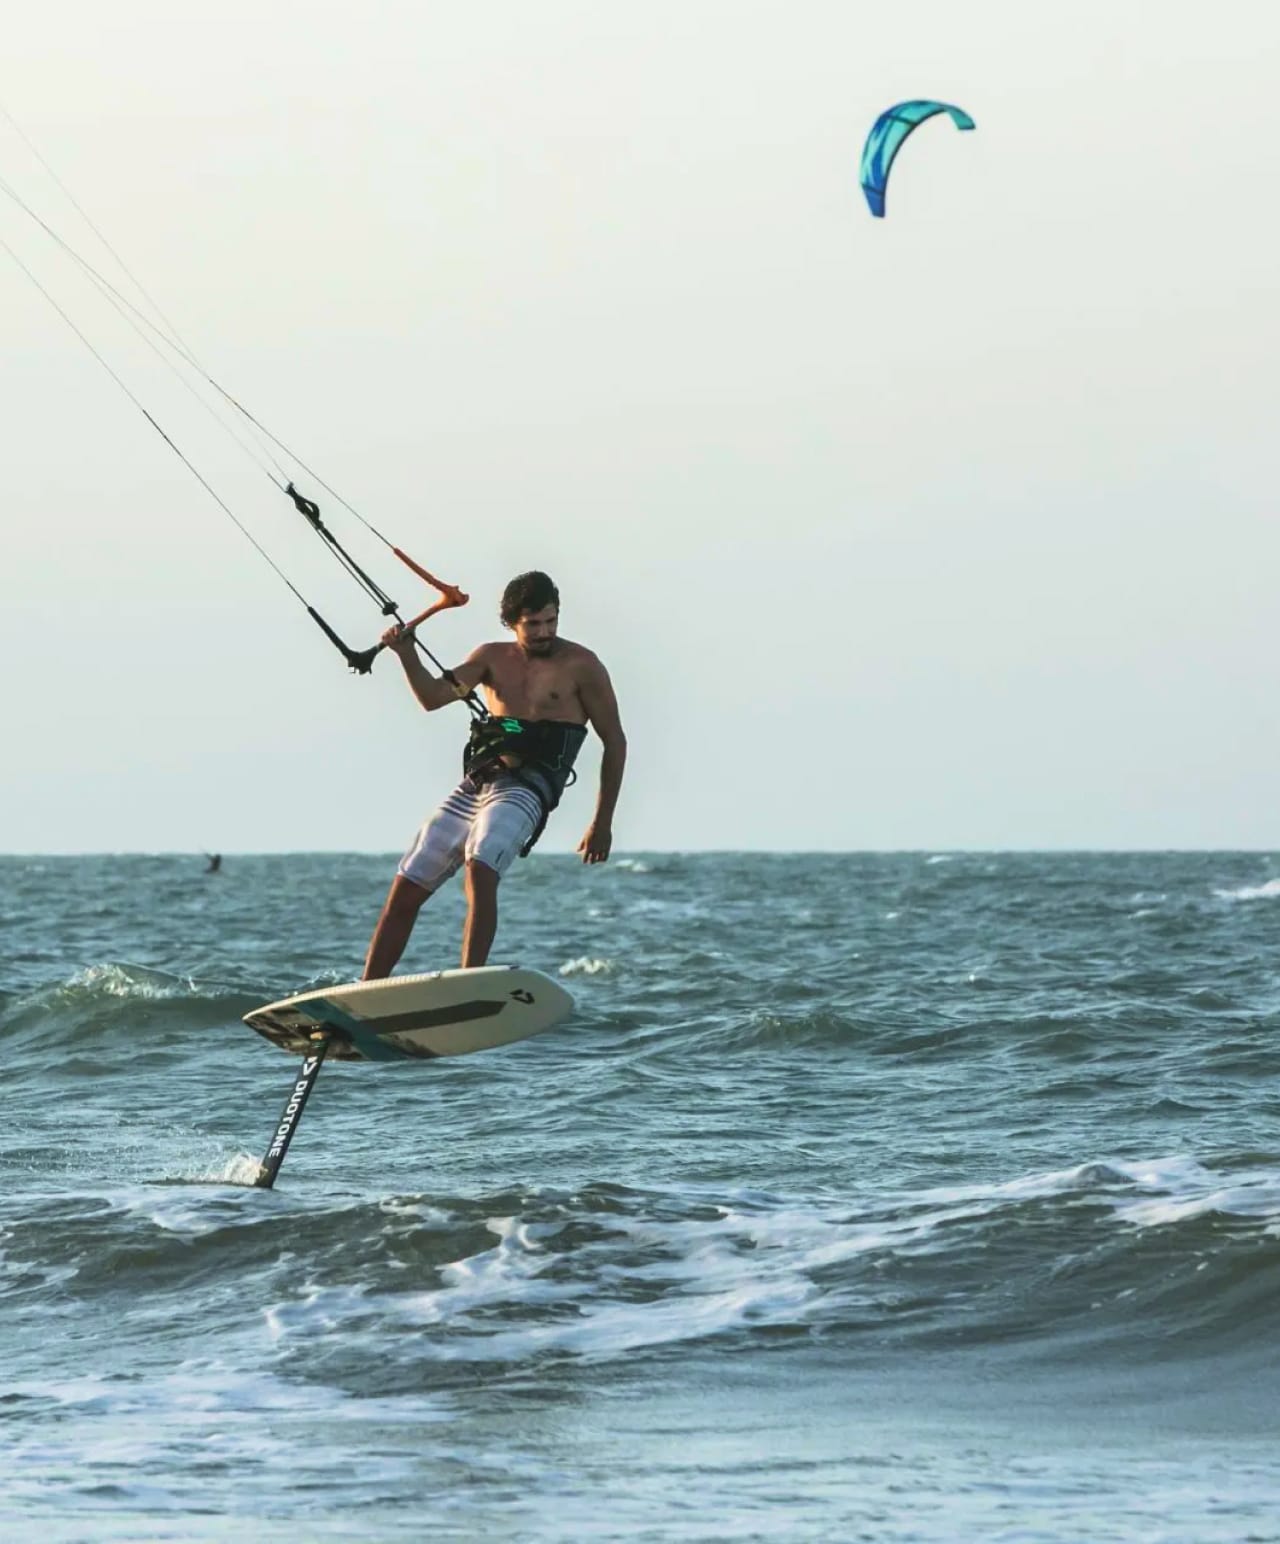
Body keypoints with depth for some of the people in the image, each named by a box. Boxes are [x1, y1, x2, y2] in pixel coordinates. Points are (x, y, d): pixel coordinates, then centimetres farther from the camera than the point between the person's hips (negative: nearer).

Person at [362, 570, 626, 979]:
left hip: (526, 789, -5)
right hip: (473, 787, 5)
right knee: (405, 891, 2)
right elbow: (434, 697, 2)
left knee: (480, 869, -34)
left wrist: (602, 823, 1)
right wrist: (406, 655, -17)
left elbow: (615, 742, 4)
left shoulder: (580, 666, 1)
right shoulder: (492, 658, 14)